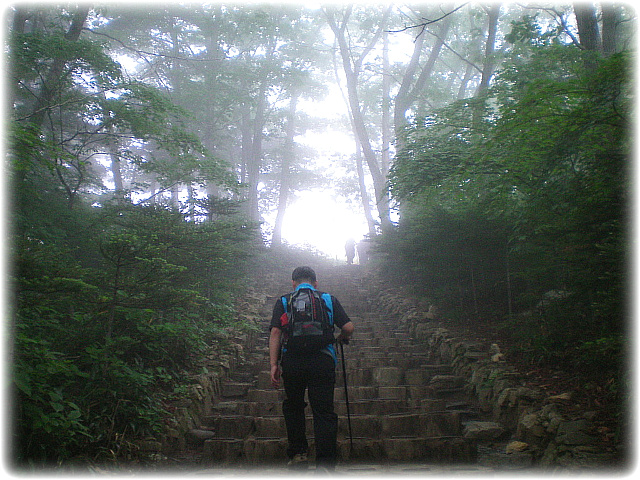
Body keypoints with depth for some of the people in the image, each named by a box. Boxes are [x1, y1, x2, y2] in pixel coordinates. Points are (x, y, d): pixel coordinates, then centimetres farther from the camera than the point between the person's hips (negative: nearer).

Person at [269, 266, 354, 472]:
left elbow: (275, 333, 1)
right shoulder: (328, 299, 12)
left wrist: (274, 365, 0)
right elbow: (349, 327, 5)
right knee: (324, 410, 4)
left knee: (293, 406, 21)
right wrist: (341, 338, 27)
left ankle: (298, 453, 23)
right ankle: (325, 463, 1)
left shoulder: (284, 301, 12)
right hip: (322, 360, -1)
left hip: (292, 361, 1)